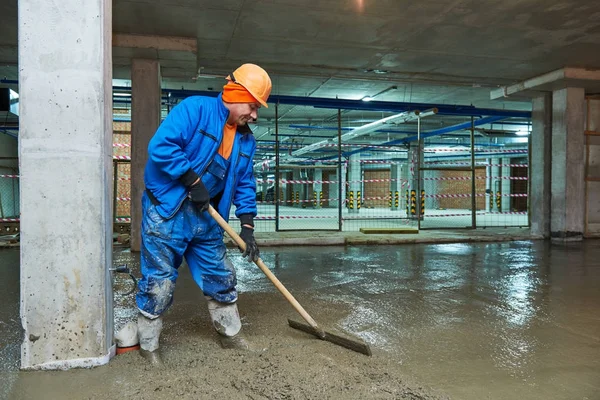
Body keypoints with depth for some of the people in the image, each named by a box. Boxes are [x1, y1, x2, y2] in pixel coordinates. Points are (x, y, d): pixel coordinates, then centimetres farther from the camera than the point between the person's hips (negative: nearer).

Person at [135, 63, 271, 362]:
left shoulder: (246, 139, 8)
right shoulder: (195, 108, -13)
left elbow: (244, 184, 10)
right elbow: (160, 146, -23)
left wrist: (247, 227, 2)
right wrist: (193, 180, -20)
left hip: (205, 217, 7)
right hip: (166, 211, -7)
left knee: (221, 277, 15)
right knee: (159, 282, 0)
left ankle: (231, 335, 33)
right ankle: (148, 346, 21)